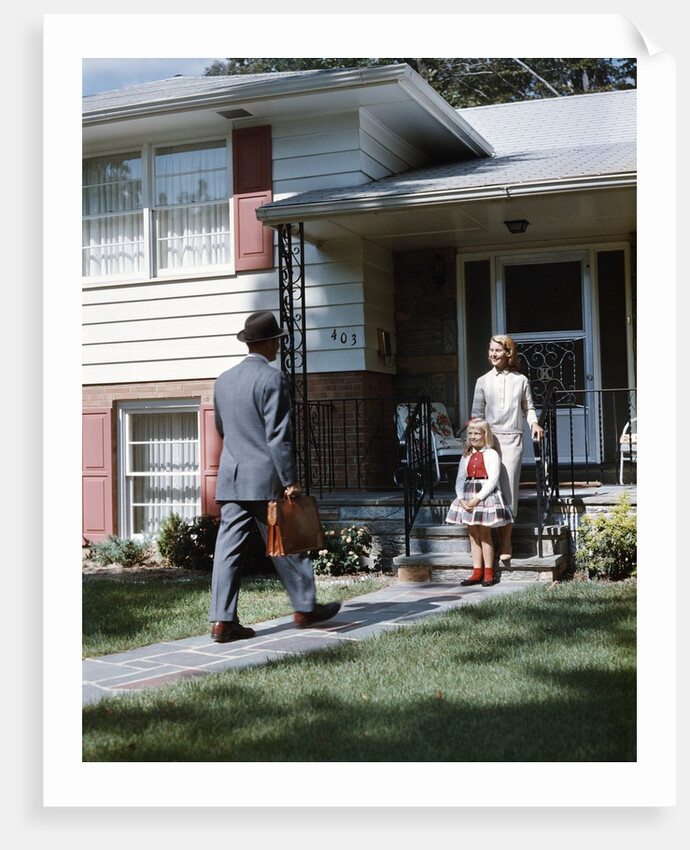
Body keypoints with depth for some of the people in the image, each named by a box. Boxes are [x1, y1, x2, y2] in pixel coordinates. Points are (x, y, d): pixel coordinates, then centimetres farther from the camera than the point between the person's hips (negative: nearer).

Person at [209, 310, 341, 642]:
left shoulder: (224, 380, 11)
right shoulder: (273, 378, -11)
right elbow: (278, 435, -15)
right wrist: (289, 481, -13)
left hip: (230, 478, 6)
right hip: (265, 478, -6)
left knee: (229, 548, 4)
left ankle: (222, 620, 2)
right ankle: (305, 608, 19)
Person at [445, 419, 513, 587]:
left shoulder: (491, 454, -7)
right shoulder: (466, 456, 12)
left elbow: (493, 480, -14)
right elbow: (460, 479, 10)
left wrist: (478, 498, -19)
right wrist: (461, 498, -7)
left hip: (486, 496, -6)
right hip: (468, 499, 6)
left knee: (484, 534, -3)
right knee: (473, 535, 7)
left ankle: (488, 573, 4)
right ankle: (477, 572, 11)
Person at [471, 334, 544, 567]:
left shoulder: (521, 380, 12)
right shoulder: (483, 381, 12)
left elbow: (528, 407, 16)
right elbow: (477, 413, 10)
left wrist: (534, 423, -3)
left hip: (512, 439, -1)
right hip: (489, 438, 1)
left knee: (509, 489, -7)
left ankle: (505, 548, -4)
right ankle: (504, 545, 4)